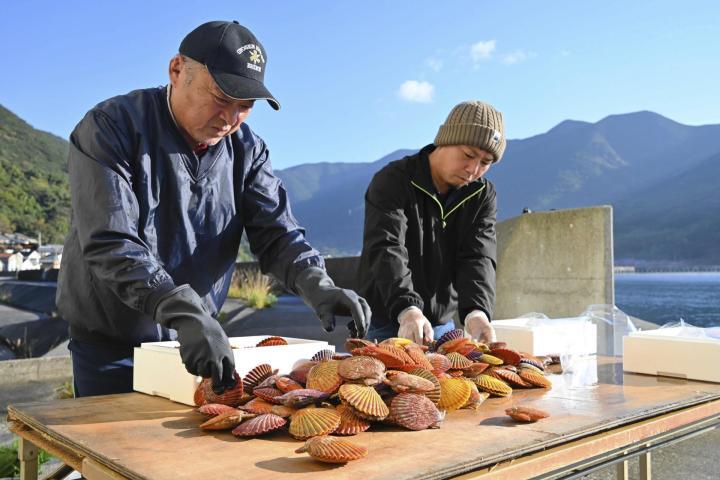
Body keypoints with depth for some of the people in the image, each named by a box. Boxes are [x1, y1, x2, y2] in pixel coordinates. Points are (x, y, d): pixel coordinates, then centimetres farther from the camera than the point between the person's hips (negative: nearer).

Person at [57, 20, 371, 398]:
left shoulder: (246, 148, -2)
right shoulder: (110, 128, -17)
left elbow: (275, 231, -8)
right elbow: (110, 245, -28)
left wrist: (316, 284, -29)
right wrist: (186, 313, -41)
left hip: (194, 341, 4)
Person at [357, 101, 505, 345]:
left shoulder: (483, 196, 1)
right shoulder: (392, 181, -13)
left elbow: (478, 258, -10)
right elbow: (386, 251, -26)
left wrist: (476, 312, -29)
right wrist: (407, 311, -41)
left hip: (444, 327, 4)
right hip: (386, 326, -4)